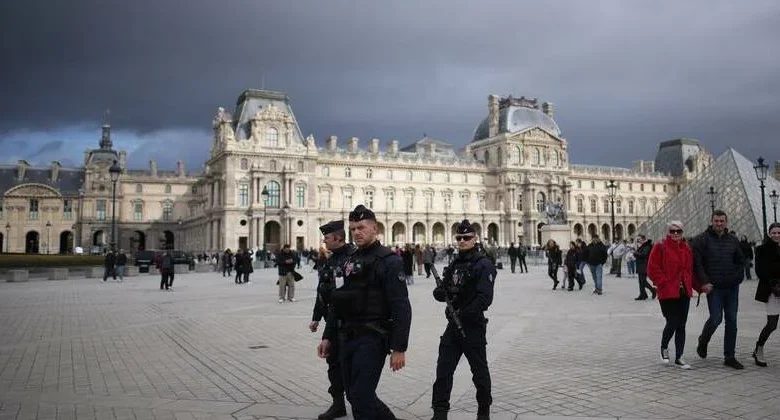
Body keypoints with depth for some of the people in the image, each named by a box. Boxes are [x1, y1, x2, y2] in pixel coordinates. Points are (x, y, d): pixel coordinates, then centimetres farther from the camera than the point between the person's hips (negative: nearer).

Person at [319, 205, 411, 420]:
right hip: (347, 338, 8)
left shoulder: (388, 261, -11)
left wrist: (399, 348, -19)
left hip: (372, 339, -8)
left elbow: (401, 307, -16)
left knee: (361, 397, -6)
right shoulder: (350, 260, 12)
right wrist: (327, 337, 15)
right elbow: (338, 302, 17)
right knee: (354, 395, 14)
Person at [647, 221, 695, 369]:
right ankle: (664, 347, 22)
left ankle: (679, 358, 14)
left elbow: (690, 269, 20)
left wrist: (690, 285, 9)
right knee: (672, 323, -6)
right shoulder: (660, 247, -6)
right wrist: (665, 283, -13)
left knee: (681, 326, 7)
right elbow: (653, 269, -10)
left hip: (684, 292, 6)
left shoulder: (687, 248, 11)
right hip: (667, 293, -5)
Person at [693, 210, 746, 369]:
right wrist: (704, 282, -14)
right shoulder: (702, 239, -3)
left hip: (732, 287, 5)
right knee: (716, 318, -10)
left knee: (731, 321, 5)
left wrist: (737, 279, 4)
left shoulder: (733, 240, 11)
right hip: (713, 287, -4)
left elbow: (741, 262, 18)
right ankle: (703, 342, 20)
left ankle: (729, 357, 13)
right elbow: (697, 263, -7)